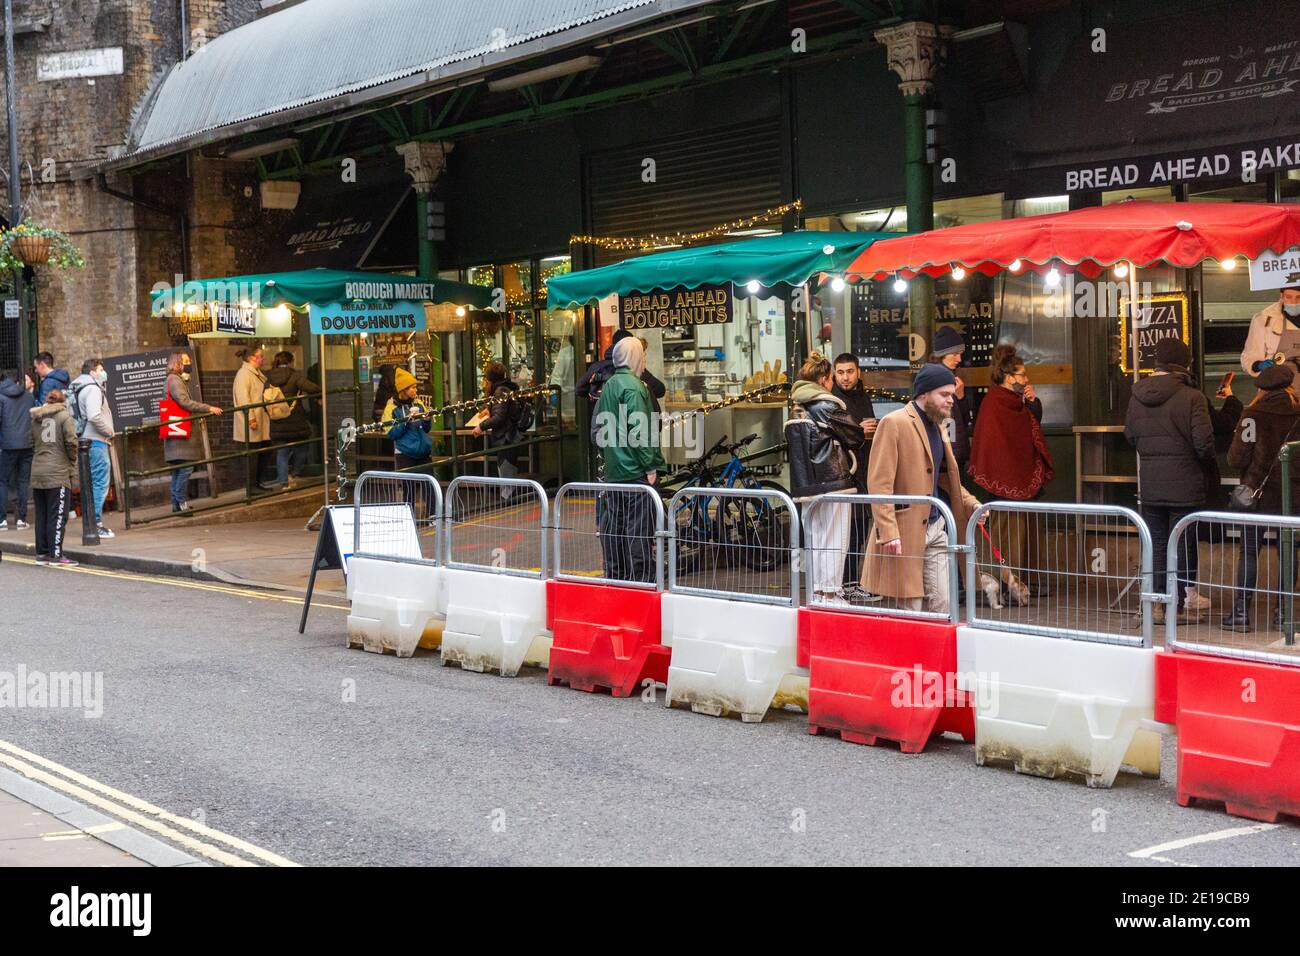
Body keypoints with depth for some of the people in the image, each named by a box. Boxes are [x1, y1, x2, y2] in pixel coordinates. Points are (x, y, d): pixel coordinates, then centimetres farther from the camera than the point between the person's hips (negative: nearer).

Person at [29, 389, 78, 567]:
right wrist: (72, 463, 5)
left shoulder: (35, 418, 12)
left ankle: (41, 553, 14)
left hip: (37, 473, 5)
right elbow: (71, 442, -9)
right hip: (58, 473, -5)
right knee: (57, 515, -3)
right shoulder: (64, 417, -3)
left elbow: (31, 444, 10)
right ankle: (56, 554, -6)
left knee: (41, 515, 11)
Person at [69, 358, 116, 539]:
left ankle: (91, 522, 17)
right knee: (100, 483, -8)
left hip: (85, 440, 10)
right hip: (96, 442, -10)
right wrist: (110, 432, -11)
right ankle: (96, 523, -10)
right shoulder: (93, 389, -11)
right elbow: (94, 416, -25)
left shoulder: (78, 389, 19)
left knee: (92, 483, 14)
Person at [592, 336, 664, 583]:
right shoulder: (633, 386, -13)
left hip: (613, 470, 9)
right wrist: (650, 465, -16)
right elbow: (639, 430, -19)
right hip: (636, 470, -9)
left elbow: (597, 426, 18)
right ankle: (641, 579, -8)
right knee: (640, 527, -7)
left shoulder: (608, 385, 14)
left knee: (614, 526, 11)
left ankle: (615, 576, 17)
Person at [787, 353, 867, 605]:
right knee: (834, 539, -2)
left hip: (805, 484, 7)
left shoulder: (796, 409, 11)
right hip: (834, 480, -7)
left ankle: (817, 591, 18)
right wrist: (864, 431, 18)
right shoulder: (827, 405, -12)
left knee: (813, 537, 12)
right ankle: (831, 594, -2)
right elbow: (855, 436, -8)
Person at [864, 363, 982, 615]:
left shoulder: (939, 426, 17)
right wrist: (888, 532, -22)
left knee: (941, 605, 5)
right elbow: (879, 483, -15)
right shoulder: (894, 423, -9)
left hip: (937, 528, 8)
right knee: (912, 609, -1)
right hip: (906, 530, -8)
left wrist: (971, 504, 10)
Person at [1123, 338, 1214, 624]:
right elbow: (1204, 442, -16)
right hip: (1186, 486, -4)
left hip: (1150, 486, 4)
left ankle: (1155, 604, 12)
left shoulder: (1137, 397, 1)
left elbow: (1130, 436, 10)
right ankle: (1178, 606, 7)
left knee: (1156, 544, 12)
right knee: (1183, 546, 4)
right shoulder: (1192, 398, -14)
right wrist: (1203, 459, 4)